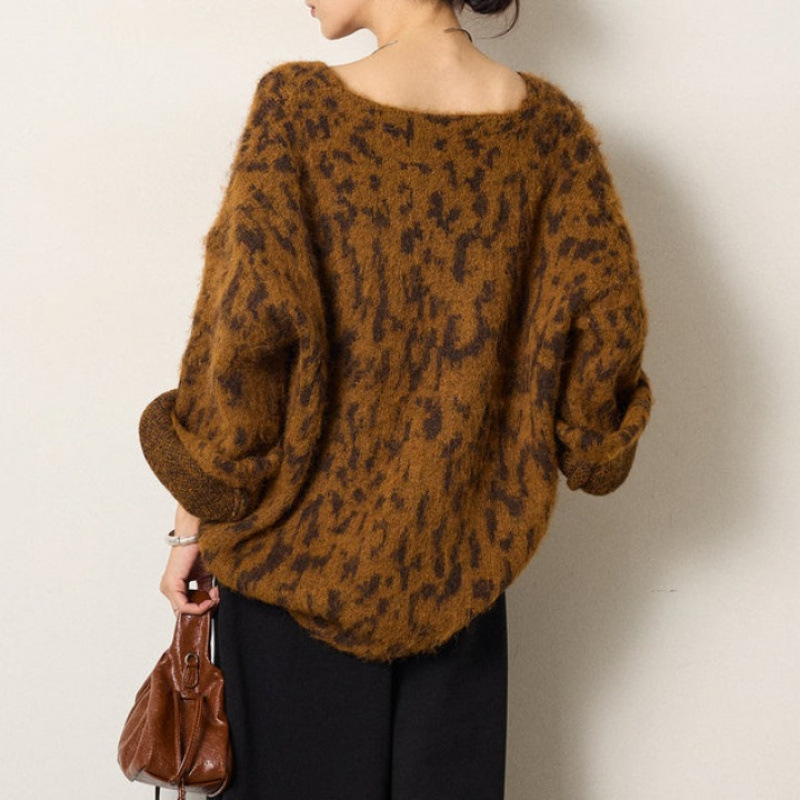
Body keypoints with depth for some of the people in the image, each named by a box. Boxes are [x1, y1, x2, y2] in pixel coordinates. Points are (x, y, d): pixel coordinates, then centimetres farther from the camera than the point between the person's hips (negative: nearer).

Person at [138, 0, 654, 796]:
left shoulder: (297, 104, -13)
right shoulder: (549, 122, -4)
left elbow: (243, 323, -16)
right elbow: (606, 321, -5)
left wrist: (194, 518, -7)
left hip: (301, 543, -2)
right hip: (457, 554, 3)